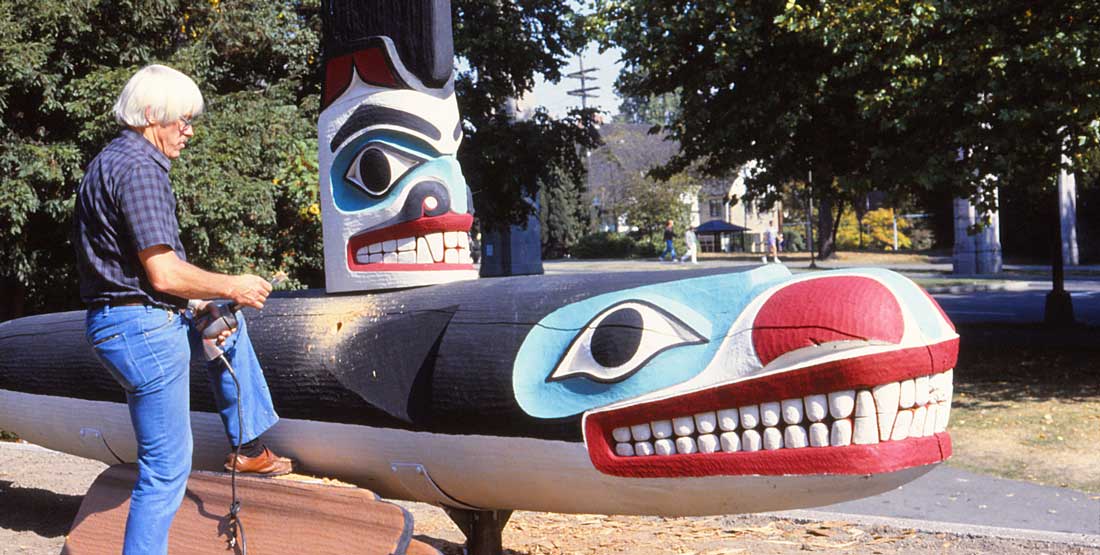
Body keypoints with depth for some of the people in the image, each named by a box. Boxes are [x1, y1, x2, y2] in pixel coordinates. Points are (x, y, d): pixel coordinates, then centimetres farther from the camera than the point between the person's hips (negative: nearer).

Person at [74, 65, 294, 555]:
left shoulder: (111, 161, 15)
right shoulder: (139, 168, -17)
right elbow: (163, 273, -23)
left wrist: (196, 305, 12)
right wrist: (232, 287, -8)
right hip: (143, 331, -10)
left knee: (227, 329, 31)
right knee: (167, 468, -2)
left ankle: (247, 446, 32)